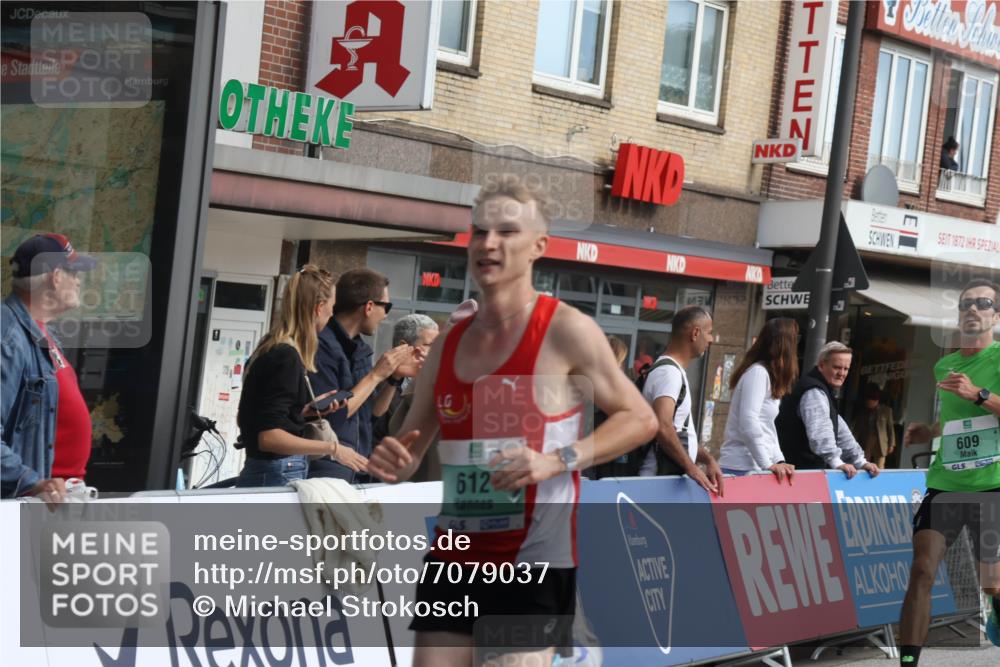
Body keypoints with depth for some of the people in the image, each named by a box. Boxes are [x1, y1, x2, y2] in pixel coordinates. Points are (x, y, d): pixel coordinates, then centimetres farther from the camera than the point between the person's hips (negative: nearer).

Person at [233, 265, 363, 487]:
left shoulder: (271, 349, 10)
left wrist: (307, 409, 14)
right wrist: (332, 449, -18)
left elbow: (244, 419, 19)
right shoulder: (287, 357, -16)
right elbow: (269, 437, -21)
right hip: (278, 476, -9)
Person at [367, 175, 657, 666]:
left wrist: (557, 459, -19)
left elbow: (640, 419, -5)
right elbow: (410, 448, 17)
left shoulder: (565, 331, -8)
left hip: (535, 559, -5)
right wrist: (394, 463, -7)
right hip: (453, 556, 6)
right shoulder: (448, 345, 9)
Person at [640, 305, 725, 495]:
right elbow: (662, 427, -27)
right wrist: (690, 467, -20)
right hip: (662, 480, -10)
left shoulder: (676, 371, 19)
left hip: (673, 478, 10)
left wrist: (707, 459, 9)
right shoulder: (669, 371, -13)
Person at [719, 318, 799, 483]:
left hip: (752, 468, 9)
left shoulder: (767, 374, 19)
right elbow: (748, 425, -19)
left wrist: (779, 461, 8)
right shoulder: (758, 372, -11)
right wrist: (768, 464, -17)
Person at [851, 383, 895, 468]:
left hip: (880, 445, -1)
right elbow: (856, 429, 7)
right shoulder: (861, 411, 8)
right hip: (865, 444, 1)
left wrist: (891, 444, 3)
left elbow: (890, 428, 6)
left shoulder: (886, 410, 4)